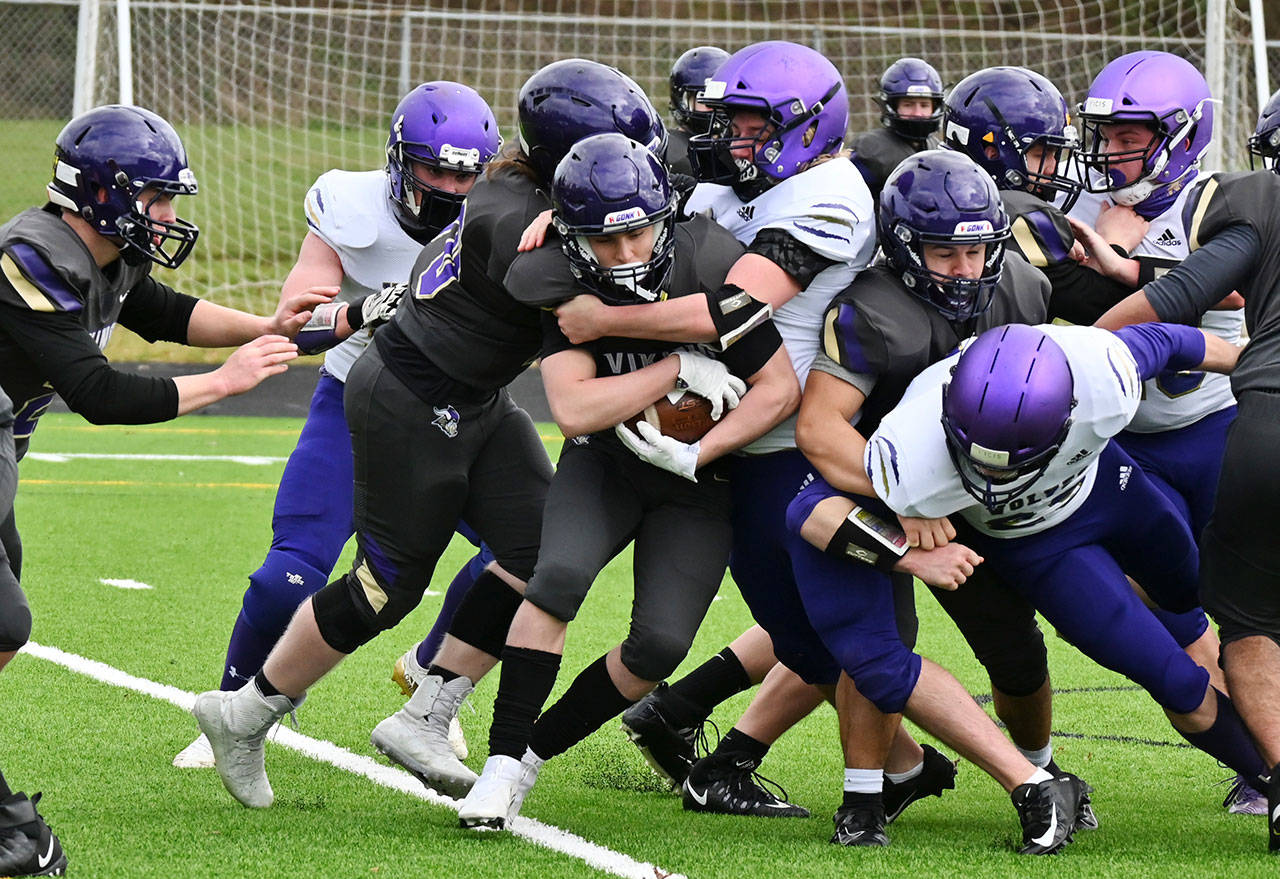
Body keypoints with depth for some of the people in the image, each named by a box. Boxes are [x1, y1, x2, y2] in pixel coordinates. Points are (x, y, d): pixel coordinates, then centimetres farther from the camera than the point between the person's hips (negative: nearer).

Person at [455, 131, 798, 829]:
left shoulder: (707, 275, -22)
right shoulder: (570, 292, -17)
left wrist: (699, 455, -21)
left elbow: (781, 388, -15)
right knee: (558, 580, -26)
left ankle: (536, 750, 7)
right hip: (603, 465, 0)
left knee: (660, 644, -13)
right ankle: (501, 764, -18)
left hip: (693, 484, 0)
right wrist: (679, 367, -27)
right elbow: (574, 409, -26)